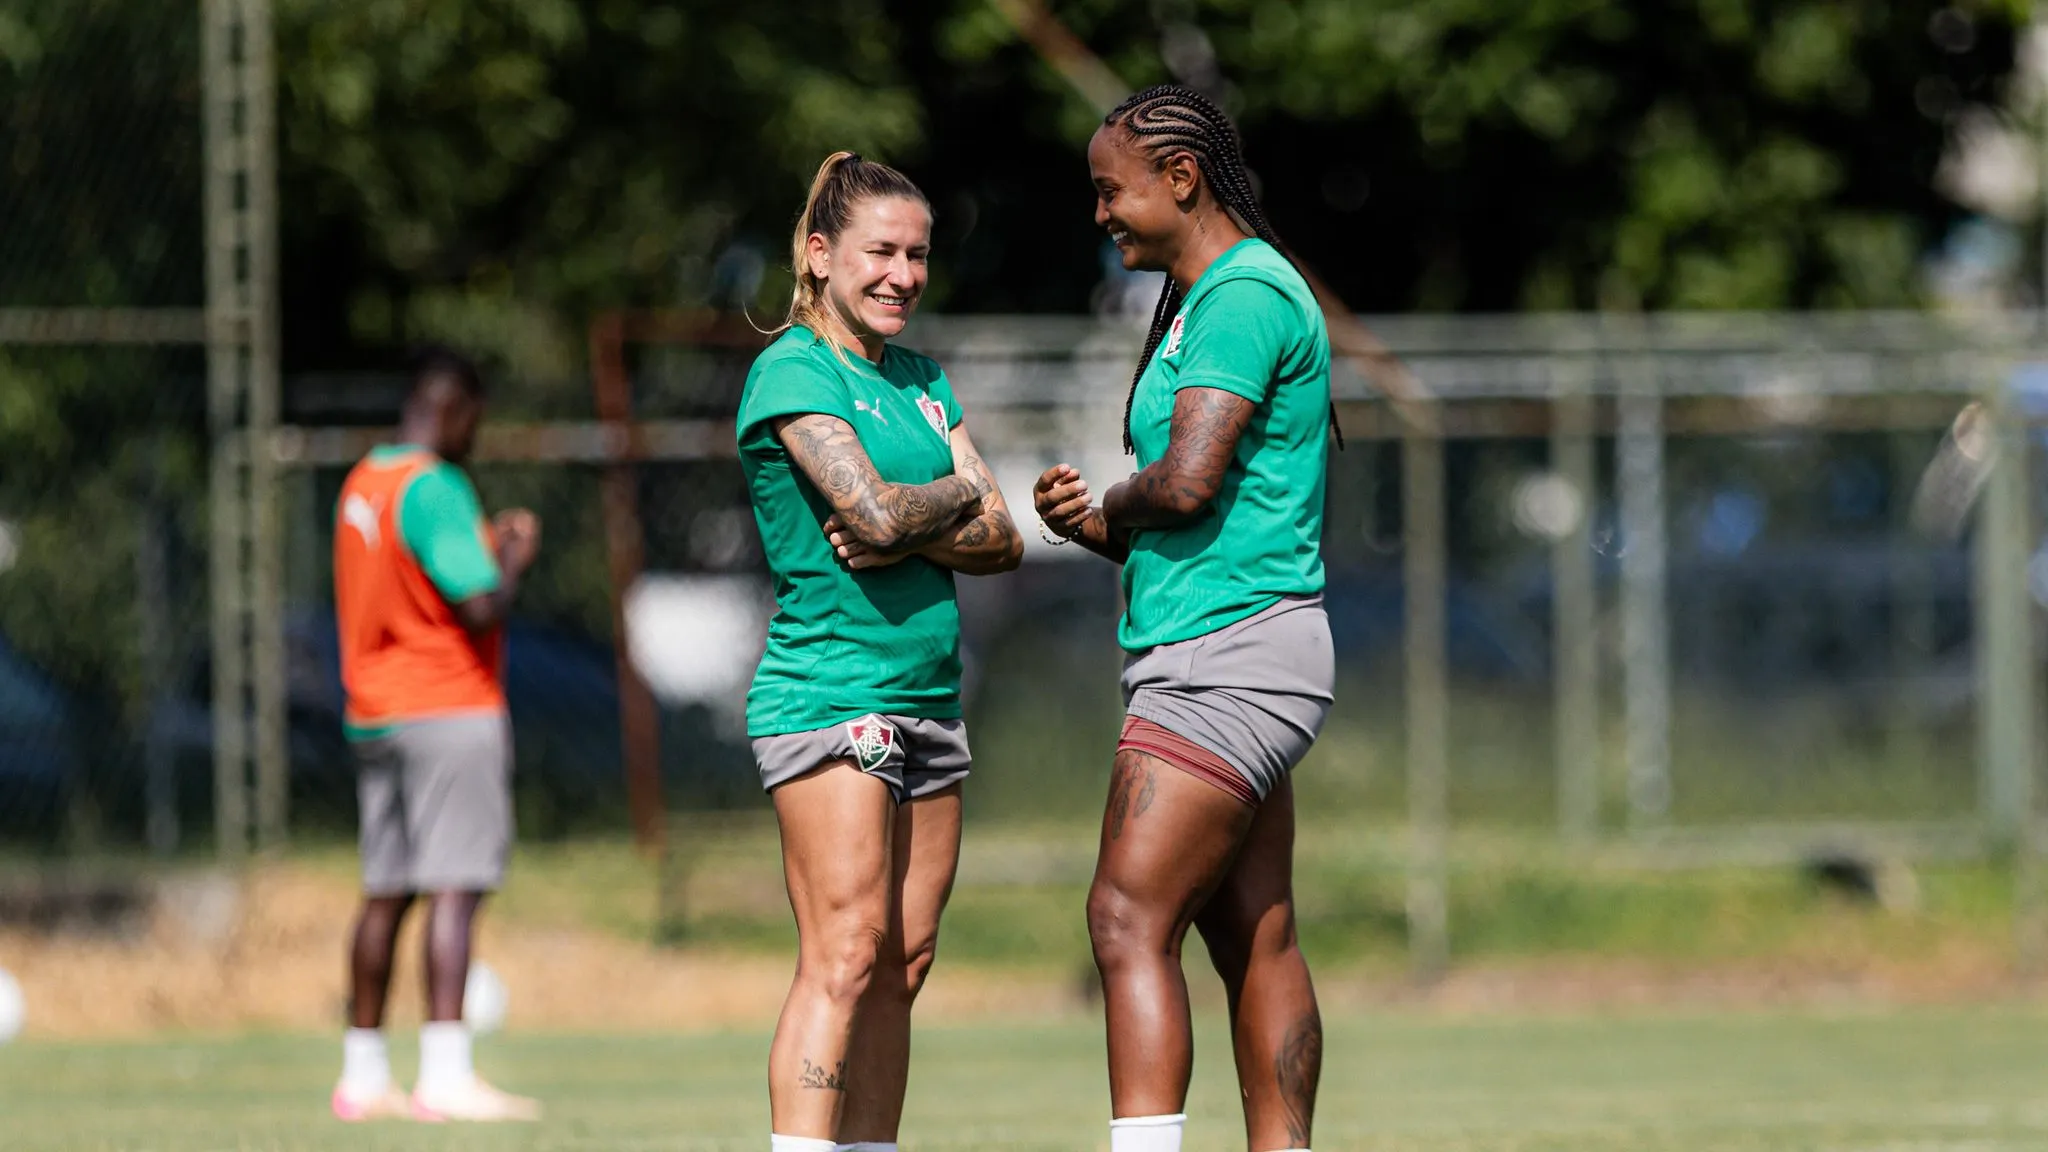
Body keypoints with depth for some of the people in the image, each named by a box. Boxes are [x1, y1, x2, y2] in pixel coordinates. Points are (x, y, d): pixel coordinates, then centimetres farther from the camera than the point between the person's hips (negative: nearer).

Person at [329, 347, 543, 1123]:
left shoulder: (361, 485, 13)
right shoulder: (435, 490, -14)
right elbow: (480, 609, -20)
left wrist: (483, 549, 20)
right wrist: (514, 562, -1)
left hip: (373, 714, 9)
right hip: (451, 710, -9)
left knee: (385, 894, 12)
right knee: (454, 889, -12)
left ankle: (362, 1076, 16)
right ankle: (445, 1076, -19)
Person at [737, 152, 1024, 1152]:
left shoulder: (922, 382, 17)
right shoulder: (792, 373, -6)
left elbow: (999, 542, 9)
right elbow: (878, 511, -19)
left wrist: (904, 533, -9)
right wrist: (959, 494, 0)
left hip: (927, 697, 8)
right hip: (828, 691, -8)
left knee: (901, 965, 5)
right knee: (844, 957, -15)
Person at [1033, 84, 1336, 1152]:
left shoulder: (1244, 294, -12)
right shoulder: (1204, 300, 20)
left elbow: (1188, 483, -23)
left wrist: (1108, 504, -2)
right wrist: (1089, 523, 3)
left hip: (1228, 654, -11)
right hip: (1210, 650, 11)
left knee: (1130, 920, -15)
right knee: (1256, 940, 9)